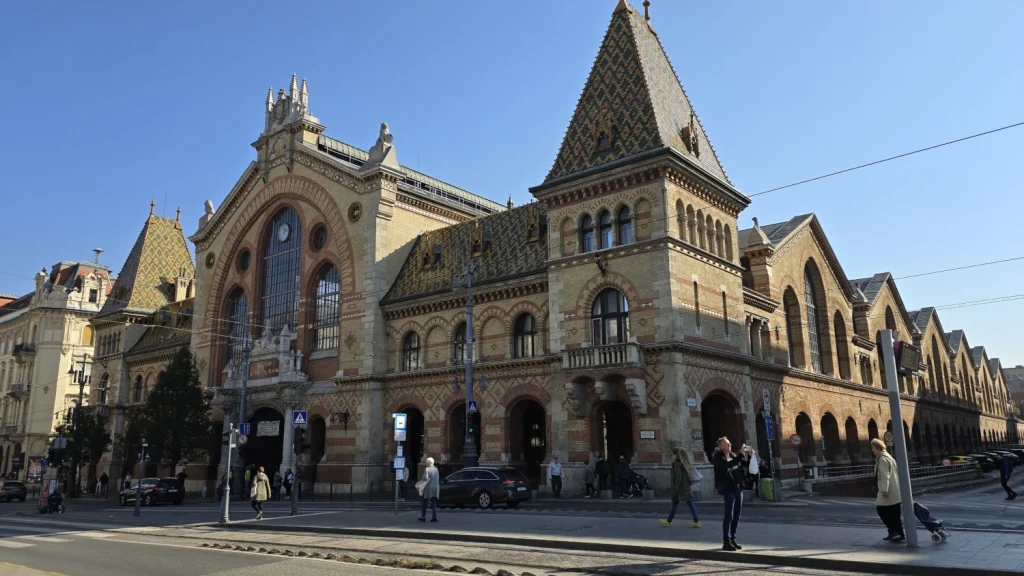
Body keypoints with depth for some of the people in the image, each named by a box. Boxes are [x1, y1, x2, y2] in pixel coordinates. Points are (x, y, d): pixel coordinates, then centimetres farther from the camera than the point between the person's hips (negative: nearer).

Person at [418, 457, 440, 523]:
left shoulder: (427, 469, -9)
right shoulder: (436, 469, 9)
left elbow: (426, 478, -18)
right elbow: (438, 479, 10)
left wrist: (421, 481, -1)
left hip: (428, 488, -5)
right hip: (436, 488, 5)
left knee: (424, 503, 10)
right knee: (434, 503, 5)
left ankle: (423, 517, 14)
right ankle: (434, 517, -6)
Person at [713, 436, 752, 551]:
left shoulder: (733, 455, 12)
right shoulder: (718, 457, -9)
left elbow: (745, 465, 18)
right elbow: (730, 464, -26)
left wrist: (749, 455, 1)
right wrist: (741, 454, -27)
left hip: (738, 487, 7)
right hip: (729, 489, -7)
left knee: (737, 515, 11)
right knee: (729, 515, -6)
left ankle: (732, 539, 20)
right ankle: (726, 542, -2)